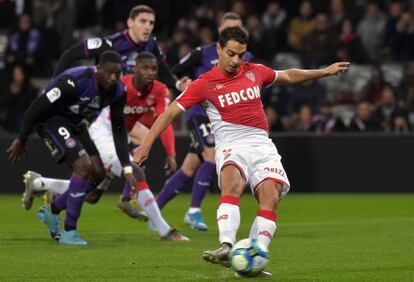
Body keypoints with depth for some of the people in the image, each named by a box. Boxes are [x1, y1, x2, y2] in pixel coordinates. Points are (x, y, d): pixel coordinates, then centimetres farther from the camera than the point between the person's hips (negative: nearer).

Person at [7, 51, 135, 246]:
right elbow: (37, 107, -26)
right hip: (50, 119, -8)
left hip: (74, 123, 8)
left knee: (98, 173, 0)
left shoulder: (117, 91, -12)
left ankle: (52, 210, 20)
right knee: (83, 166, -22)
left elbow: (118, 130, -2)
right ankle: (69, 232, -14)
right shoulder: (75, 82, -34)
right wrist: (21, 140, -16)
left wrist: (127, 168, -9)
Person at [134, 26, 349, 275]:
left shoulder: (254, 72, 14)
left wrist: (326, 71, 36)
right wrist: (146, 145, -4)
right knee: (232, 182, -35)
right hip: (231, 146, -3)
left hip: (262, 144, 3)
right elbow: (170, 113, 4)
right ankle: (226, 247, -49)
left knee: (270, 194, -22)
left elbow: (288, 76, 33)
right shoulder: (205, 84, 2)